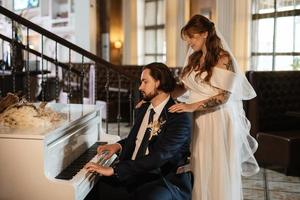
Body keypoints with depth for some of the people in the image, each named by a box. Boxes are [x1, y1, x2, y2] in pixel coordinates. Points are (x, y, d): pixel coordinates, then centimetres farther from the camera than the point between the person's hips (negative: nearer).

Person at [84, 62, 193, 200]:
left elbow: (157, 158, -24)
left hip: (167, 180, -6)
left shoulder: (180, 118, -14)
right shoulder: (143, 109, 11)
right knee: (99, 186, -18)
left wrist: (114, 170, -26)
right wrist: (119, 145, 6)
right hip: (136, 174, 7)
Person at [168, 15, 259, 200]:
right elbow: (184, 86, 11)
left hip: (219, 120, -6)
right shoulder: (194, 59, 11)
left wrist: (192, 106, -22)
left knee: (218, 171, 3)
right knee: (200, 169, 8)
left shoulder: (223, 59, -10)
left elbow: (223, 96, -15)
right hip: (199, 120, 6)